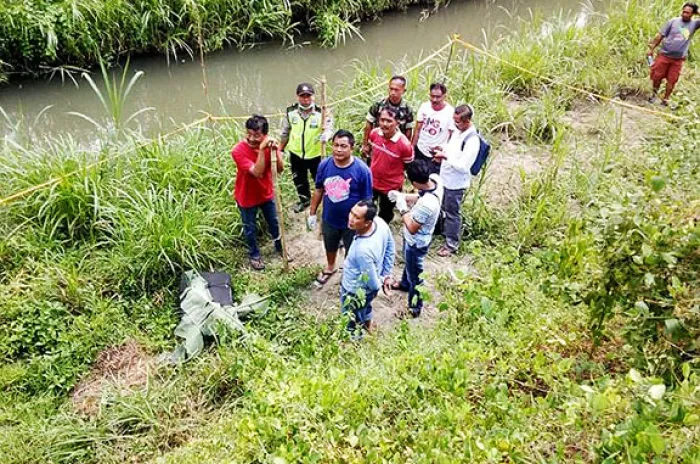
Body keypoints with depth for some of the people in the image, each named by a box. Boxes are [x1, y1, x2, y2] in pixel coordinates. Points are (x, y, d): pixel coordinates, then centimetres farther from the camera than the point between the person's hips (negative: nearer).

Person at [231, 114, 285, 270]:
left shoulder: (270, 144, -16)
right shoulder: (238, 150, -31)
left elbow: (280, 169, -20)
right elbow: (257, 173, -37)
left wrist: (275, 151, -37)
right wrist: (262, 150, -46)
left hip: (266, 193, 4)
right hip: (247, 197, -4)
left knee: (274, 222, 24)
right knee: (250, 228, 17)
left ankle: (280, 247, 50)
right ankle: (254, 255, 42)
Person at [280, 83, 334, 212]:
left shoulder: (321, 113, -17)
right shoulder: (290, 112, -8)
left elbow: (329, 128, -19)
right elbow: (285, 133, 4)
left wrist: (325, 135, -43)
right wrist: (280, 149, 10)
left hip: (315, 154, -3)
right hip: (296, 154, 3)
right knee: (299, 179, 22)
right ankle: (304, 199, 47)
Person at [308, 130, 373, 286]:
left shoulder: (362, 169, -25)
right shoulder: (324, 165, -15)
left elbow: (366, 200, -16)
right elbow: (319, 190, -1)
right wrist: (312, 213, 4)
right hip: (329, 219, 4)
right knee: (330, 246, 30)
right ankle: (330, 267, 60)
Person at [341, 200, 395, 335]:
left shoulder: (363, 249, -45)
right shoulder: (380, 222, -22)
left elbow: (372, 283, -28)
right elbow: (390, 249, -3)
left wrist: (380, 284, -5)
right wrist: (386, 275, 7)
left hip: (356, 292, -7)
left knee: (351, 324, 25)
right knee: (365, 306, 39)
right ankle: (368, 324, 68)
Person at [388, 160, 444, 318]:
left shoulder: (426, 205, -43)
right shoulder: (435, 179, -18)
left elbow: (412, 228, -27)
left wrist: (403, 209, -19)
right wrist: (403, 197, -7)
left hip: (416, 242, -9)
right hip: (415, 239, 9)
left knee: (414, 274, 16)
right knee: (409, 263, 35)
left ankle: (415, 307, 39)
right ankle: (405, 283, 64)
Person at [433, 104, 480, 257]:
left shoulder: (472, 141, -28)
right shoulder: (458, 130, -1)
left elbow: (462, 166, -28)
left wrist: (445, 157, -24)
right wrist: (443, 150, -2)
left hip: (456, 182, -8)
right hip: (445, 177, 8)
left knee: (452, 212, 7)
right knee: (444, 208, 25)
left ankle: (452, 244, 23)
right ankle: (445, 230, 47)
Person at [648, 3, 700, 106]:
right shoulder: (673, 21, -3)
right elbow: (660, 35, 0)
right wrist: (652, 48, -2)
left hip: (678, 59, 1)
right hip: (664, 55, -1)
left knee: (671, 81, 4)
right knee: (657, 77, 5)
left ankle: (665, 99, 17)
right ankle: (655, 94, 28)